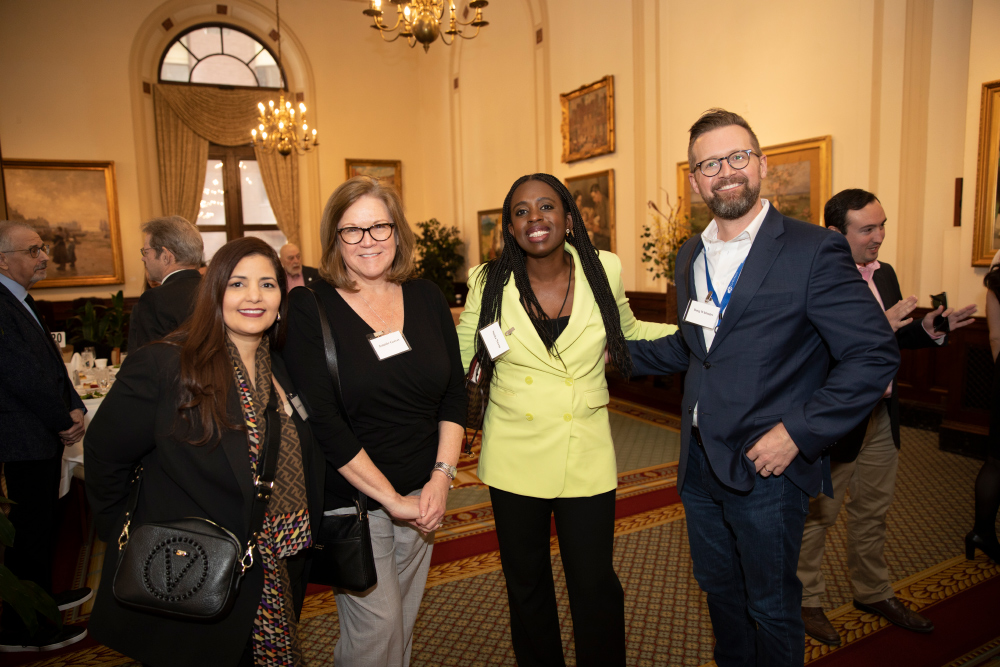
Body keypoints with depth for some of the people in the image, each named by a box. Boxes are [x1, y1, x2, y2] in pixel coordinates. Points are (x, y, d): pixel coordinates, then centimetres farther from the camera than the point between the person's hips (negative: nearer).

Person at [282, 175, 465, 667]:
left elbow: (455, 393, 4)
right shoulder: (310, 308, -11)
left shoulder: (426, 298, 2)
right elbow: (322, 421, -16)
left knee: (404, 621, 18)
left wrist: (441, 477, -7)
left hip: (421, 495, 4)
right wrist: (390, 498, -16)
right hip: (352, 499, -4)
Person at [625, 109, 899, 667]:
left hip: (768, 469, -6)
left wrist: (799, 432, -19)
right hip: (700, 464, 6)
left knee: (772, 609, 14)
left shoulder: (814, 250, -13)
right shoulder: (691, 256, 8)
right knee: (719, 590, 24)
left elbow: (875, 355, -15)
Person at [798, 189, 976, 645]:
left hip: (881, 417, 8)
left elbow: (897, 338, 17)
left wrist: (929, 329, -1)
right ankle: (807, 601, 27)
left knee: (873, 510, 22)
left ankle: (873, 593, 42)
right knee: (817, 514, 8)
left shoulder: (884, 274, 8)